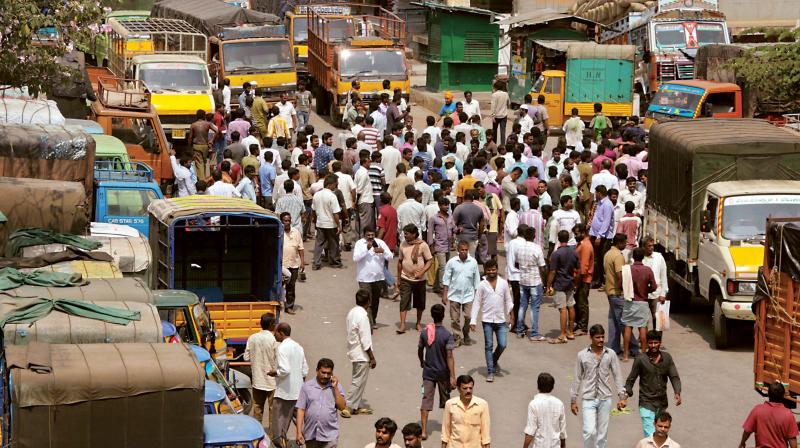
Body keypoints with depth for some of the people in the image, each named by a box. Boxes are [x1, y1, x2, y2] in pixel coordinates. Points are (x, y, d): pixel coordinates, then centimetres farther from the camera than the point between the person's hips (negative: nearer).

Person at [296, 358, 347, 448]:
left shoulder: (336, 386, 3)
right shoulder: (307, 386, 1)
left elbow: (342, 407, -5)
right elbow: (300, 410, 0)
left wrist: (335, 388, -11)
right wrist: (299, 432, -6)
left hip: (329, 435, -1)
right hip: (310, 434, 1)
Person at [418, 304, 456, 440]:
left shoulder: (424, 332, -6)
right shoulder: (447, 335, -17)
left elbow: (420, 351, 7)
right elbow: (449, 357, -20)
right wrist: (452, 377, -19)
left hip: (428, 372, 2)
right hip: (443, 373, -2)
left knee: (426, 400, 0)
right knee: (445, 399, 19)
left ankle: (424, 430, -8)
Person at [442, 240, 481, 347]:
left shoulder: (473, 262, -3)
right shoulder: (451, 262, -6)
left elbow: (476, 279, 5)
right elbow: (446, 279, 1)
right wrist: (444, 294, -1)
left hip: (468, 294, 0)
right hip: (454, 294, 0)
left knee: (469, 317, -4)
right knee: (455, 319, 4)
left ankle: (466, 334, 21)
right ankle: (457, 338, 18)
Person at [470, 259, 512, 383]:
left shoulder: (503, 283, 3)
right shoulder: (482, 285, -1)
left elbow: (508, 300, 10)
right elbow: (477, 303, 0)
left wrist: (510, 310, -8)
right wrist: (473, 321, -6)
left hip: (501, 320, 1)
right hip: (487, 320, -1)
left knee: (502, 345, -3)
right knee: (488, 346, 1)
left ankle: (494, 361, 27)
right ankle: (490, 371, 7)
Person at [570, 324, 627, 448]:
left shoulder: (610, 354, 0)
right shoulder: (582, 355, -3)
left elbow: (617, 376, 4)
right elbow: (577, 379, 3)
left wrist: (622, 396, -1)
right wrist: (573, 400, 5)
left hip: (605, 398, 2)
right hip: (588, 399, -2)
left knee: (602, 432, 7)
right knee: (589, 431, -13)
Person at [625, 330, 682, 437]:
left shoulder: (667, 358, 2)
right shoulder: (641, 359, -8)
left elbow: (674, 377, 0)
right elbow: (631, 379, 0)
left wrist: (677, 393, -15)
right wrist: (627, 393, -9)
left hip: (662, 403, 4)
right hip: (646, 403, -4)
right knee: (650, 435, -14)